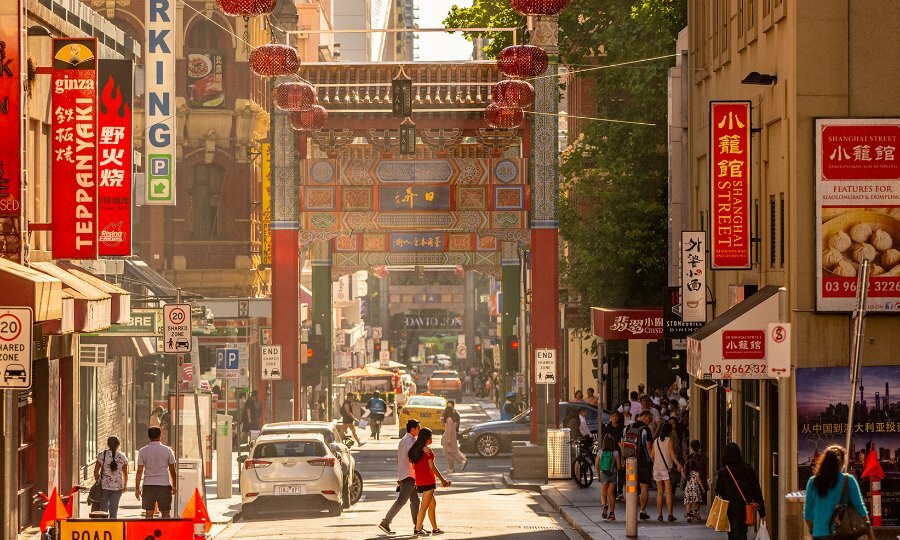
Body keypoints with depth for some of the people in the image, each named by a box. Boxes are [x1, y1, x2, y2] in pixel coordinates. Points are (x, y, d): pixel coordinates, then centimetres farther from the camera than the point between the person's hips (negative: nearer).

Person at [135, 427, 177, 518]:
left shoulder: (143, 451, 0)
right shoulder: (167, 450, -1)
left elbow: (139, 471, -1)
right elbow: (172, 470, 4)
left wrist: (137, 488, 4)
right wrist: (174, 486, 15)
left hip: (148, 485, 1)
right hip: (164, 484, -1)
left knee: (149, 514, 3)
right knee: (165, 513, 6)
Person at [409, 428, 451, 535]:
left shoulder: (415, 450, 9)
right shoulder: (427, 450, -14)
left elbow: (413, 466, 12)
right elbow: (432, 467, -15)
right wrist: (443, 480, -7)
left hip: (419, 481, 8)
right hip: (428, 481, -8)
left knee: (433, 504, 18)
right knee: (424, 506, -4)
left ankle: (435, 528, 23)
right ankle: (418, 529, -5)